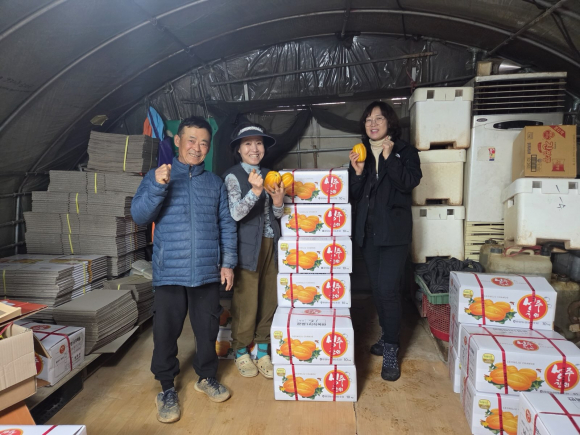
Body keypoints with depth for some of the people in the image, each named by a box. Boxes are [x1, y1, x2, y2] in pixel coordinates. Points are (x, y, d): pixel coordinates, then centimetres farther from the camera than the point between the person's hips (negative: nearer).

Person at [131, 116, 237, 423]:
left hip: (208, 272, 2)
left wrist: (228, 262, 5)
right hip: (170, 272, -2)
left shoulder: (215, 183, 10)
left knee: (208, 329, 12)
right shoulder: (157, 176, 3)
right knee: (166, 332, 6)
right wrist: (157, 186, -21)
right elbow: (139, 216, -7)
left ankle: (206, 377, 34)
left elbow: (227, 225, 10)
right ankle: (167, 388, 26)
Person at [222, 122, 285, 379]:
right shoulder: (232, 176, -4)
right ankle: (241, 353, 23)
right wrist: (255, 192, -30)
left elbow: (276, 215, 14)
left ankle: (263, 352, 25)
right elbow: (236, 214, -16)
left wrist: (278, 201, -9)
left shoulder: (268, 175, 13)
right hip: (247, 247, -5)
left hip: (270, 245, 5)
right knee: (246, 304, 2)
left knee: (269, 300, 8)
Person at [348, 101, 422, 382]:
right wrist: (357, 172, -12)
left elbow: (410, 182, -15)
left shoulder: (405, 151, 2)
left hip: (394, 231, -4)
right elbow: (353, 195, 4)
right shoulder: (361, 153, 10)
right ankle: (388, 337, 30)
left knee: (388, 289, -10)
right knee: (377, 289, 12)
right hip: (368, 231, 4)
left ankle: (391, 350, 4)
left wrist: (389, 158, -20)